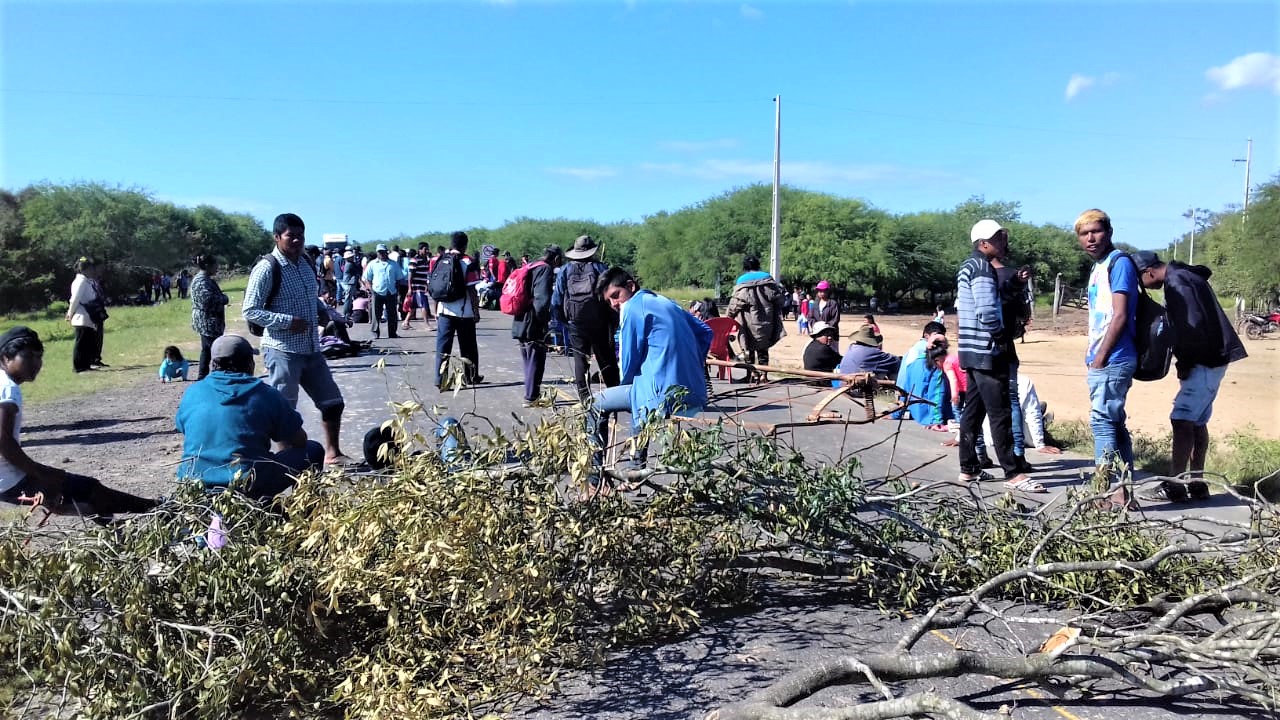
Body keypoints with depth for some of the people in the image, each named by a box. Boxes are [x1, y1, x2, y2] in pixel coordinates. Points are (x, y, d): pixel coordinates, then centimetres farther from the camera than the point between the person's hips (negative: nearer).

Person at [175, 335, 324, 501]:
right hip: (248, 491, -5)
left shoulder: (192, 393, 6)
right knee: (313, 451, 11)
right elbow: (299, 441, 6)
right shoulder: (267, 395, -3)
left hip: (193, 486, 5)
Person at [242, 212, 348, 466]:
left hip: (311, 349, 8)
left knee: (333, 402, 13)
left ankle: (332, 453, 28)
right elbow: (249, 311, -14)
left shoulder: (306, 264, 11)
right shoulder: (267, 268, -12)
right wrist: (287, 321, -21)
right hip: (282, 351, -8)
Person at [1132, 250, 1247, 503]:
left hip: (1205, 362, -10)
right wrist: (1185, 361, 11)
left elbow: (1192, 326, -22)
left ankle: (1174, 486, -10)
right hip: (1209, 360, 10)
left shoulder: (1177, 281, -17)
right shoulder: (1183, 275, 15)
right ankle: (1197, 483, 19)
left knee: (1181, 420, -11)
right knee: (1197, 422, 13)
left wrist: (1184, 363, -11)